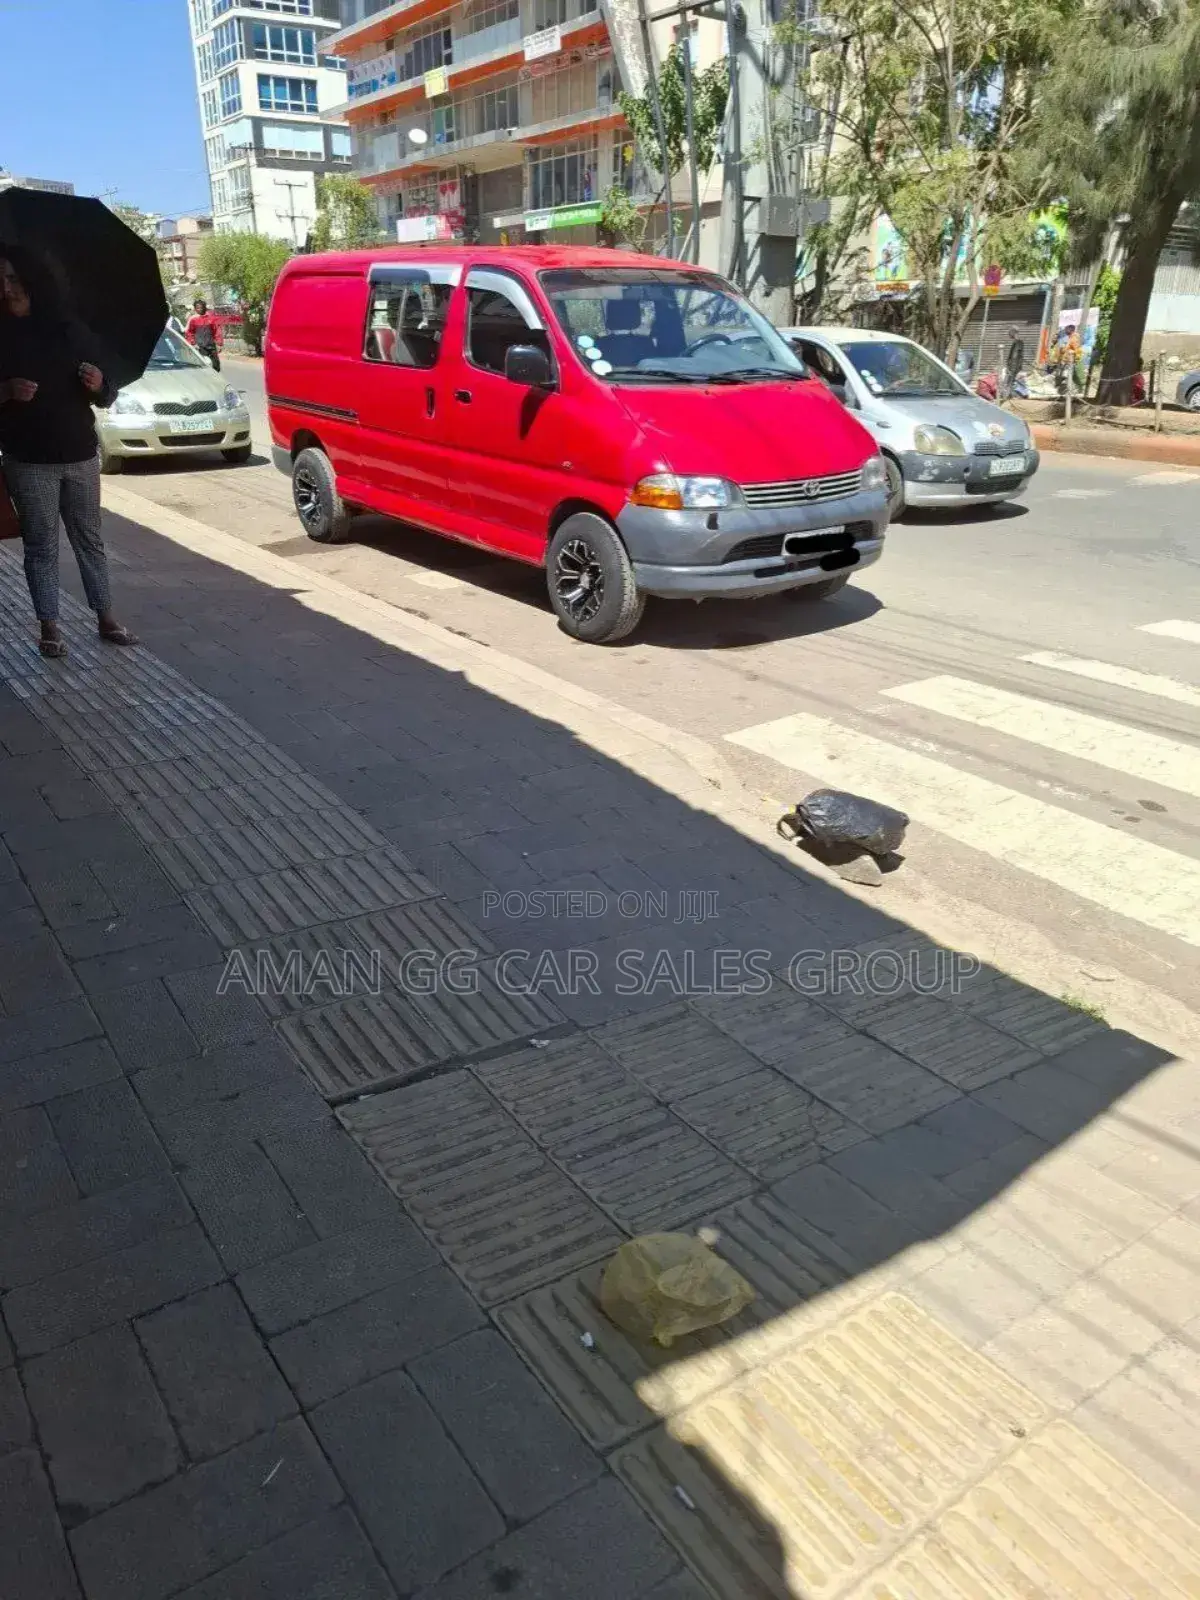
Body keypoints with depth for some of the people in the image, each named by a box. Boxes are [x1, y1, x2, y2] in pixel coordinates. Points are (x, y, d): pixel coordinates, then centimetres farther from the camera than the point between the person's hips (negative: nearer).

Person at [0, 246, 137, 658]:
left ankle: (106, 619, 16)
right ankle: (49, 628, 8)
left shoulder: (67, 330, 4)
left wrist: (98, 385, -15)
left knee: (89, 539, 9)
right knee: (41, 545, 3)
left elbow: (106, 398, 6)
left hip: (80, 455, 2)